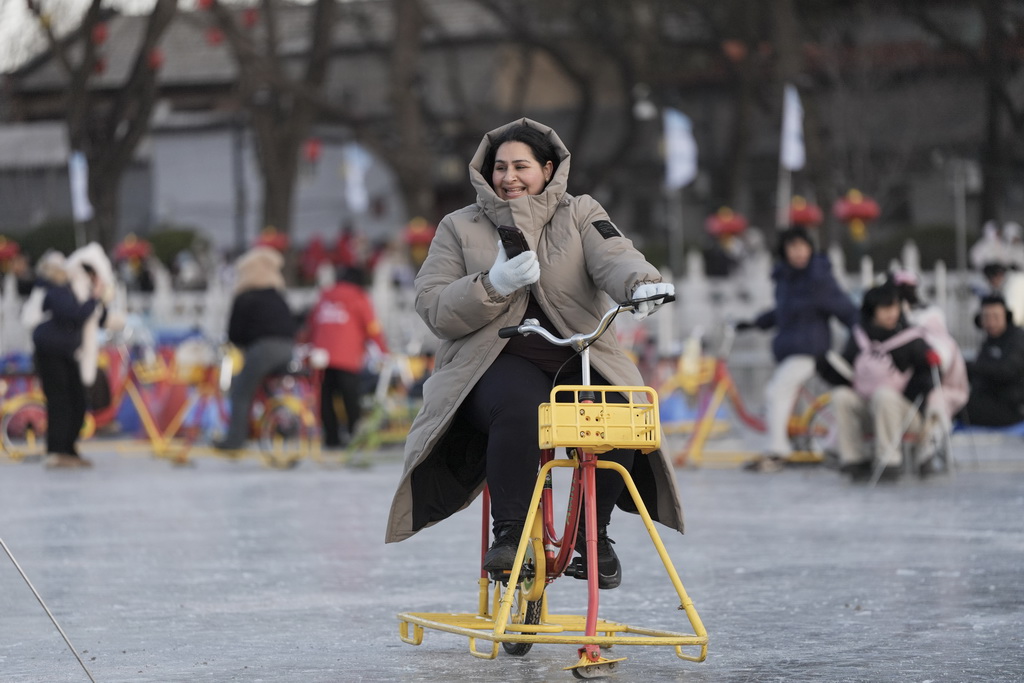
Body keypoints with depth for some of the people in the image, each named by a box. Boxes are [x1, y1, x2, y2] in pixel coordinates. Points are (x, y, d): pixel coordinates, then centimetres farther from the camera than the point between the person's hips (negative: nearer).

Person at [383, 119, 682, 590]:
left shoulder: (580, 215, 13)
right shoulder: (460, 228, 13)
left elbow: (614, 256, -8)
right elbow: (433, 308, 2)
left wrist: (641, 284, -32)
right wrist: (494, 285, -15)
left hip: (579, 358, 2)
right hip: (498, 361, -2)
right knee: (519, 409, -37)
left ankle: (593, 537, -8)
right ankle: (509, 534, -30)